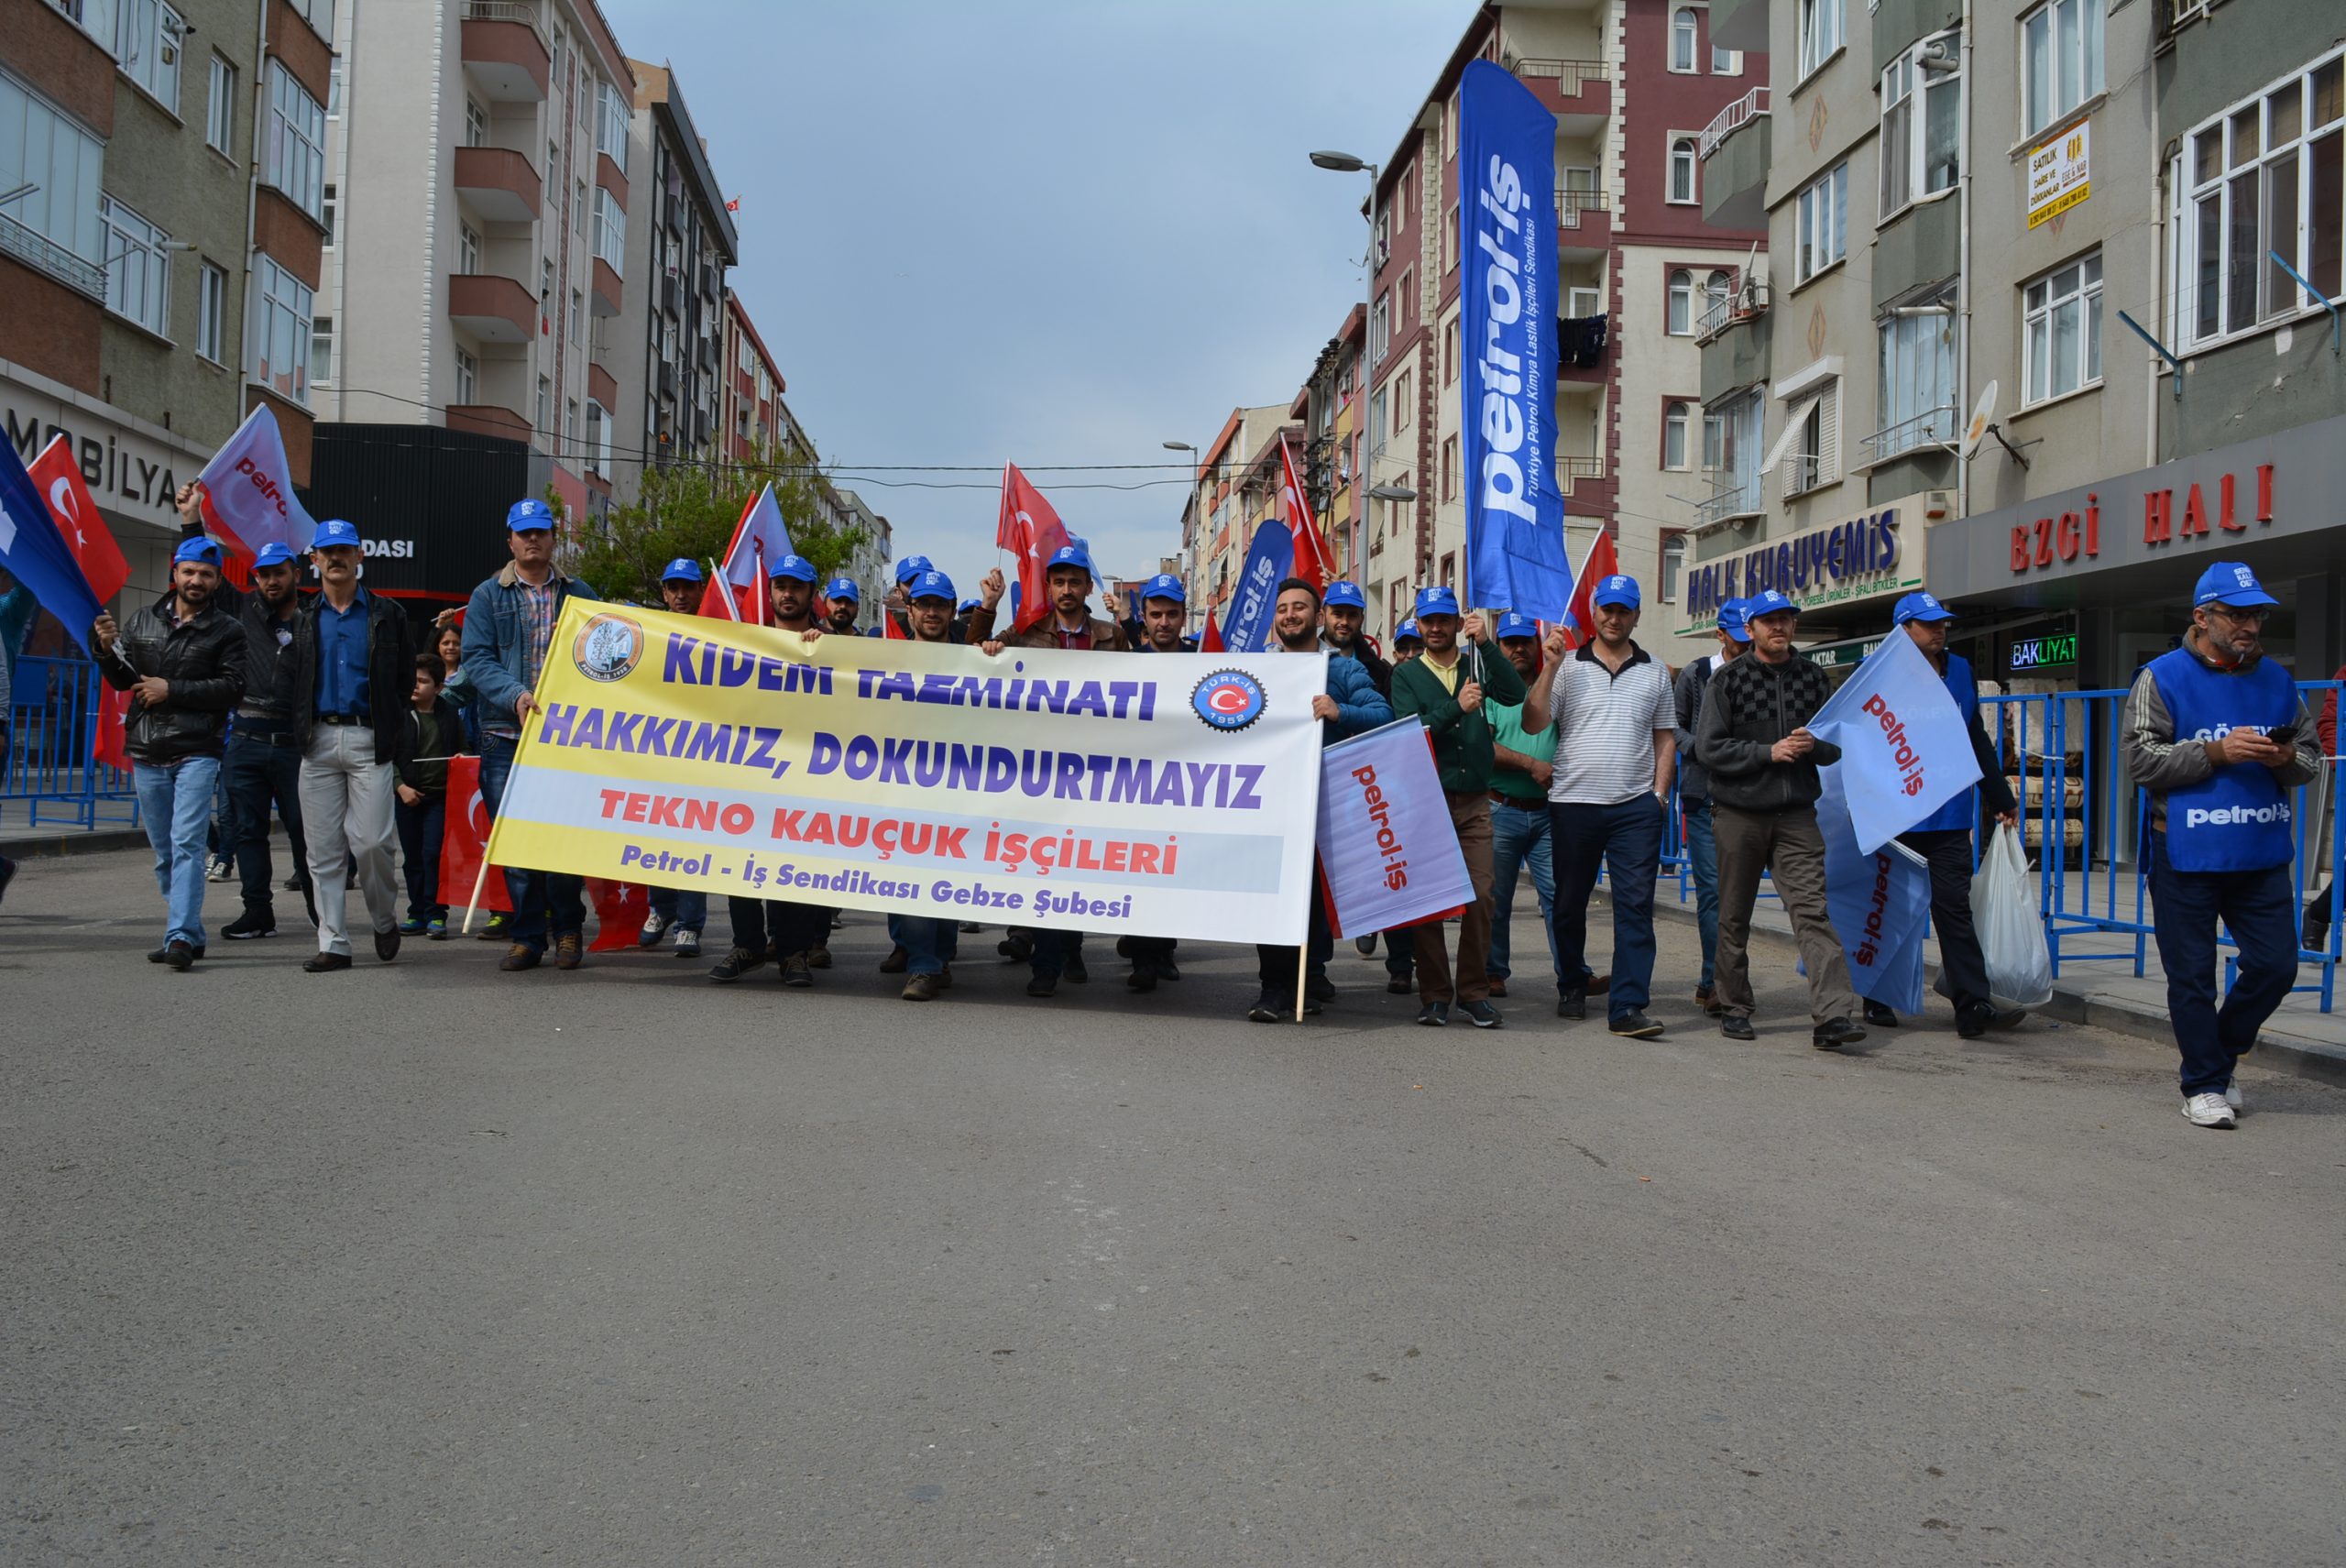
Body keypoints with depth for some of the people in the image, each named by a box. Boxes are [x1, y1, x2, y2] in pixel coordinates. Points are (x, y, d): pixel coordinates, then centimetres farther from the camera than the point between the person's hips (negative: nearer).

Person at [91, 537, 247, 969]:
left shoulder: (226, 632, 3)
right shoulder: (143, 620, 13)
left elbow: (232, 688, -9)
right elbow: (122, 680, 12)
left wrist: (172, 690, -13)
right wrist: (108, 650, -7)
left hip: (197, 753, -4)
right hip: (147, 755, 4)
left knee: (187, 845, -14)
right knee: (164, 854, 10)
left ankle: (180, 937, -16)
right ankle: (190, 935, 19)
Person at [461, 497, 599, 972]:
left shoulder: (578, 594, 12)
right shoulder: (488, 595, 10)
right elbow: (476, 659, 0)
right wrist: (515, 694, -17)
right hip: (505, 736, 0)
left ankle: (567, 929, 15)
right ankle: (526, 936, 11)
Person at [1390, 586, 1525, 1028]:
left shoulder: (1476, 665, 12)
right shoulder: (1406, 673, 7)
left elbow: (1515, 693, -6)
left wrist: (1485, 644, -11)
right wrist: (1457, 707, -17)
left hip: (1474, 803, 1)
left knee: (1480, 897, -4)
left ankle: (1474, 991, 7)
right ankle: (1434, 994, 8)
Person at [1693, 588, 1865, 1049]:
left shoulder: (1814, 678, 10)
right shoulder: (1728, 680, 2)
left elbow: (1835, 747, 13)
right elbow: (1708, 747, -6)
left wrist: (1813, 745, -10)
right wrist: (1769, 752, -14)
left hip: (1796, 816, 1)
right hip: (1739, 814, -1)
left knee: (1812, 910, -11)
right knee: (1734, 916, 8)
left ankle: (1833, 1015, -18)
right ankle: (1734, 1008, 21)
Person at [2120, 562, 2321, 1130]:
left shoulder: (2276, 679, 11)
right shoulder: (2163, 677, -3)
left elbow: (2311, 757, 16)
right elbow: (2140, 758, -11)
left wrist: (2288, 759, -7)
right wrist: (2216, 752, -19)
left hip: (2262, 855, 4)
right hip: (2187, 856, -4)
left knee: (2275, 965, 4)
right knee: (2192, 976, 2)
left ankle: (2220, 1051, 27)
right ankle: (2204, 1085, 14)